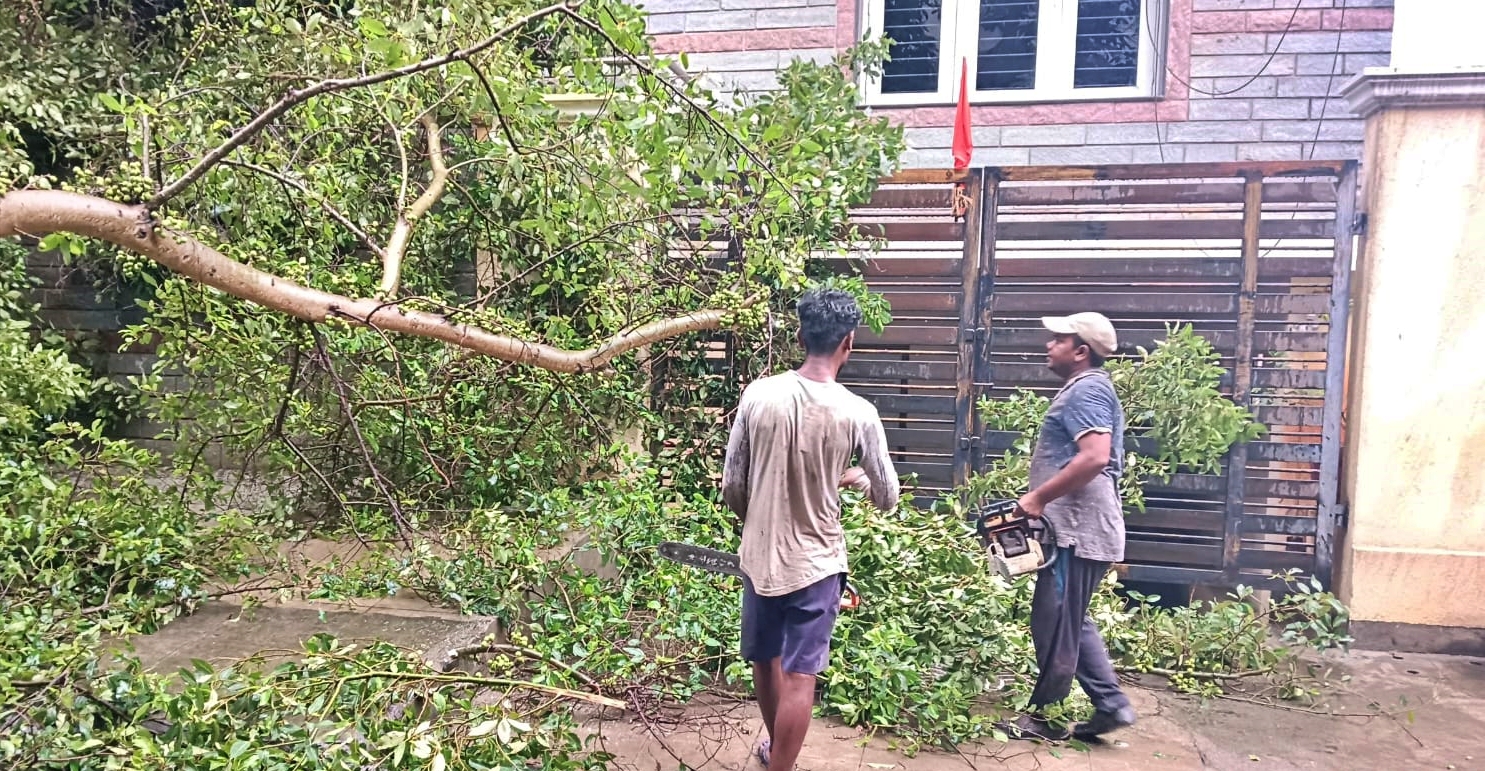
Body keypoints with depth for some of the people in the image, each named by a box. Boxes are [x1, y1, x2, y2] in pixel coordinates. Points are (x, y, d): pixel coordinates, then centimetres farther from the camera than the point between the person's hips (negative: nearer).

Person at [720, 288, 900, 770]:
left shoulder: (757, 396, -10)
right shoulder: (857, 414, -14)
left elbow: (732, 487, -3)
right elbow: (887, 499, -3)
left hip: (759, 557, 4)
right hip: (815, 564, -3)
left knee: (764, 662, 23)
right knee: (799, 677, 8)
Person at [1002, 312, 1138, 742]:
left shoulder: (1086, 390, -13)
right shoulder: (1087, 389, 20)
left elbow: (1095, 457, -27)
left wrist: (1038, 497, -21)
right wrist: (1044, 498, 19)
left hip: (1078, 530, -11)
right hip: (1082, 529, 11)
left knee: (1054, 623, 0)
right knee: (1072, 622, 18)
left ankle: (1043, 716, 12)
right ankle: (1111, 704, 21)